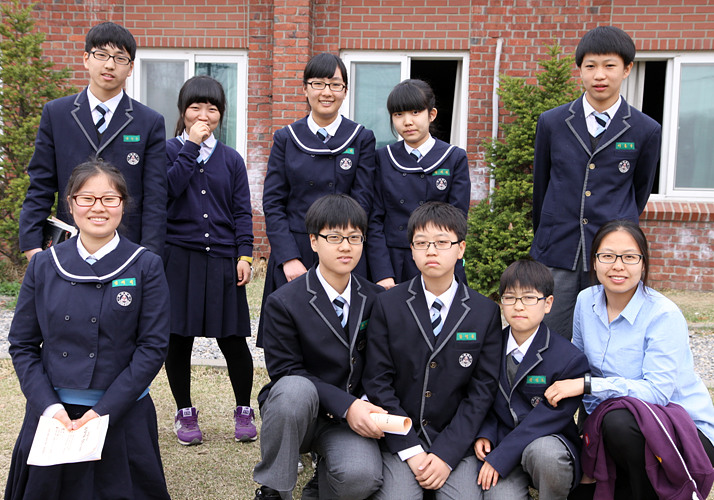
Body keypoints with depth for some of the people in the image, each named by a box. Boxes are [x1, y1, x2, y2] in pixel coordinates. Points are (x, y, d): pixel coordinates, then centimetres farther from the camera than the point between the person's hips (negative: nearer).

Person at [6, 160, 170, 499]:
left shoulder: (146, 267, -6)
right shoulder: (44, 265, 2)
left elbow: (153, 347, -8)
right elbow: (22, 345, 4)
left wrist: (103, 411, -14)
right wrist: (49, 407, -9)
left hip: (122, 417, -2)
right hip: (52, 416, 2)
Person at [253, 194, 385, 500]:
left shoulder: (376, 300, 2)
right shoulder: (284, 302, -10)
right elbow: (284, 372, -13)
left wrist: (366, 406, -13)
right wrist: (345, 405, -22)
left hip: (350, 417, 2)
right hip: (298, 410, -1)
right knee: (295, 389, -37)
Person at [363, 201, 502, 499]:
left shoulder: (486, 313, 0)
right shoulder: (388, 305, -1)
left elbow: (482, 390, -2)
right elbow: (378, 382, -3)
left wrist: (446, 455, -11)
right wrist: (411, 451, -11)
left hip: (455, 441, 1)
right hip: (400, 439, 0)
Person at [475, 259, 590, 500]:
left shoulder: (569, 359, -11)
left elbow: (550, 416, -16)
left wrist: (500, 458, -21)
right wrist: (485, 434, -4)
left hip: (549, 442, -2)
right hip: (502, 443, 3)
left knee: (544, 452, -37)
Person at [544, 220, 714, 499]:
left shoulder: (664, 315, -19)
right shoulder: (586, 300, -1)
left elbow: (657, 392, -26)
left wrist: (587, 385, -29)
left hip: (685, 432, -6)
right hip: (615, 424, 6)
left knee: (620, 420, -36)